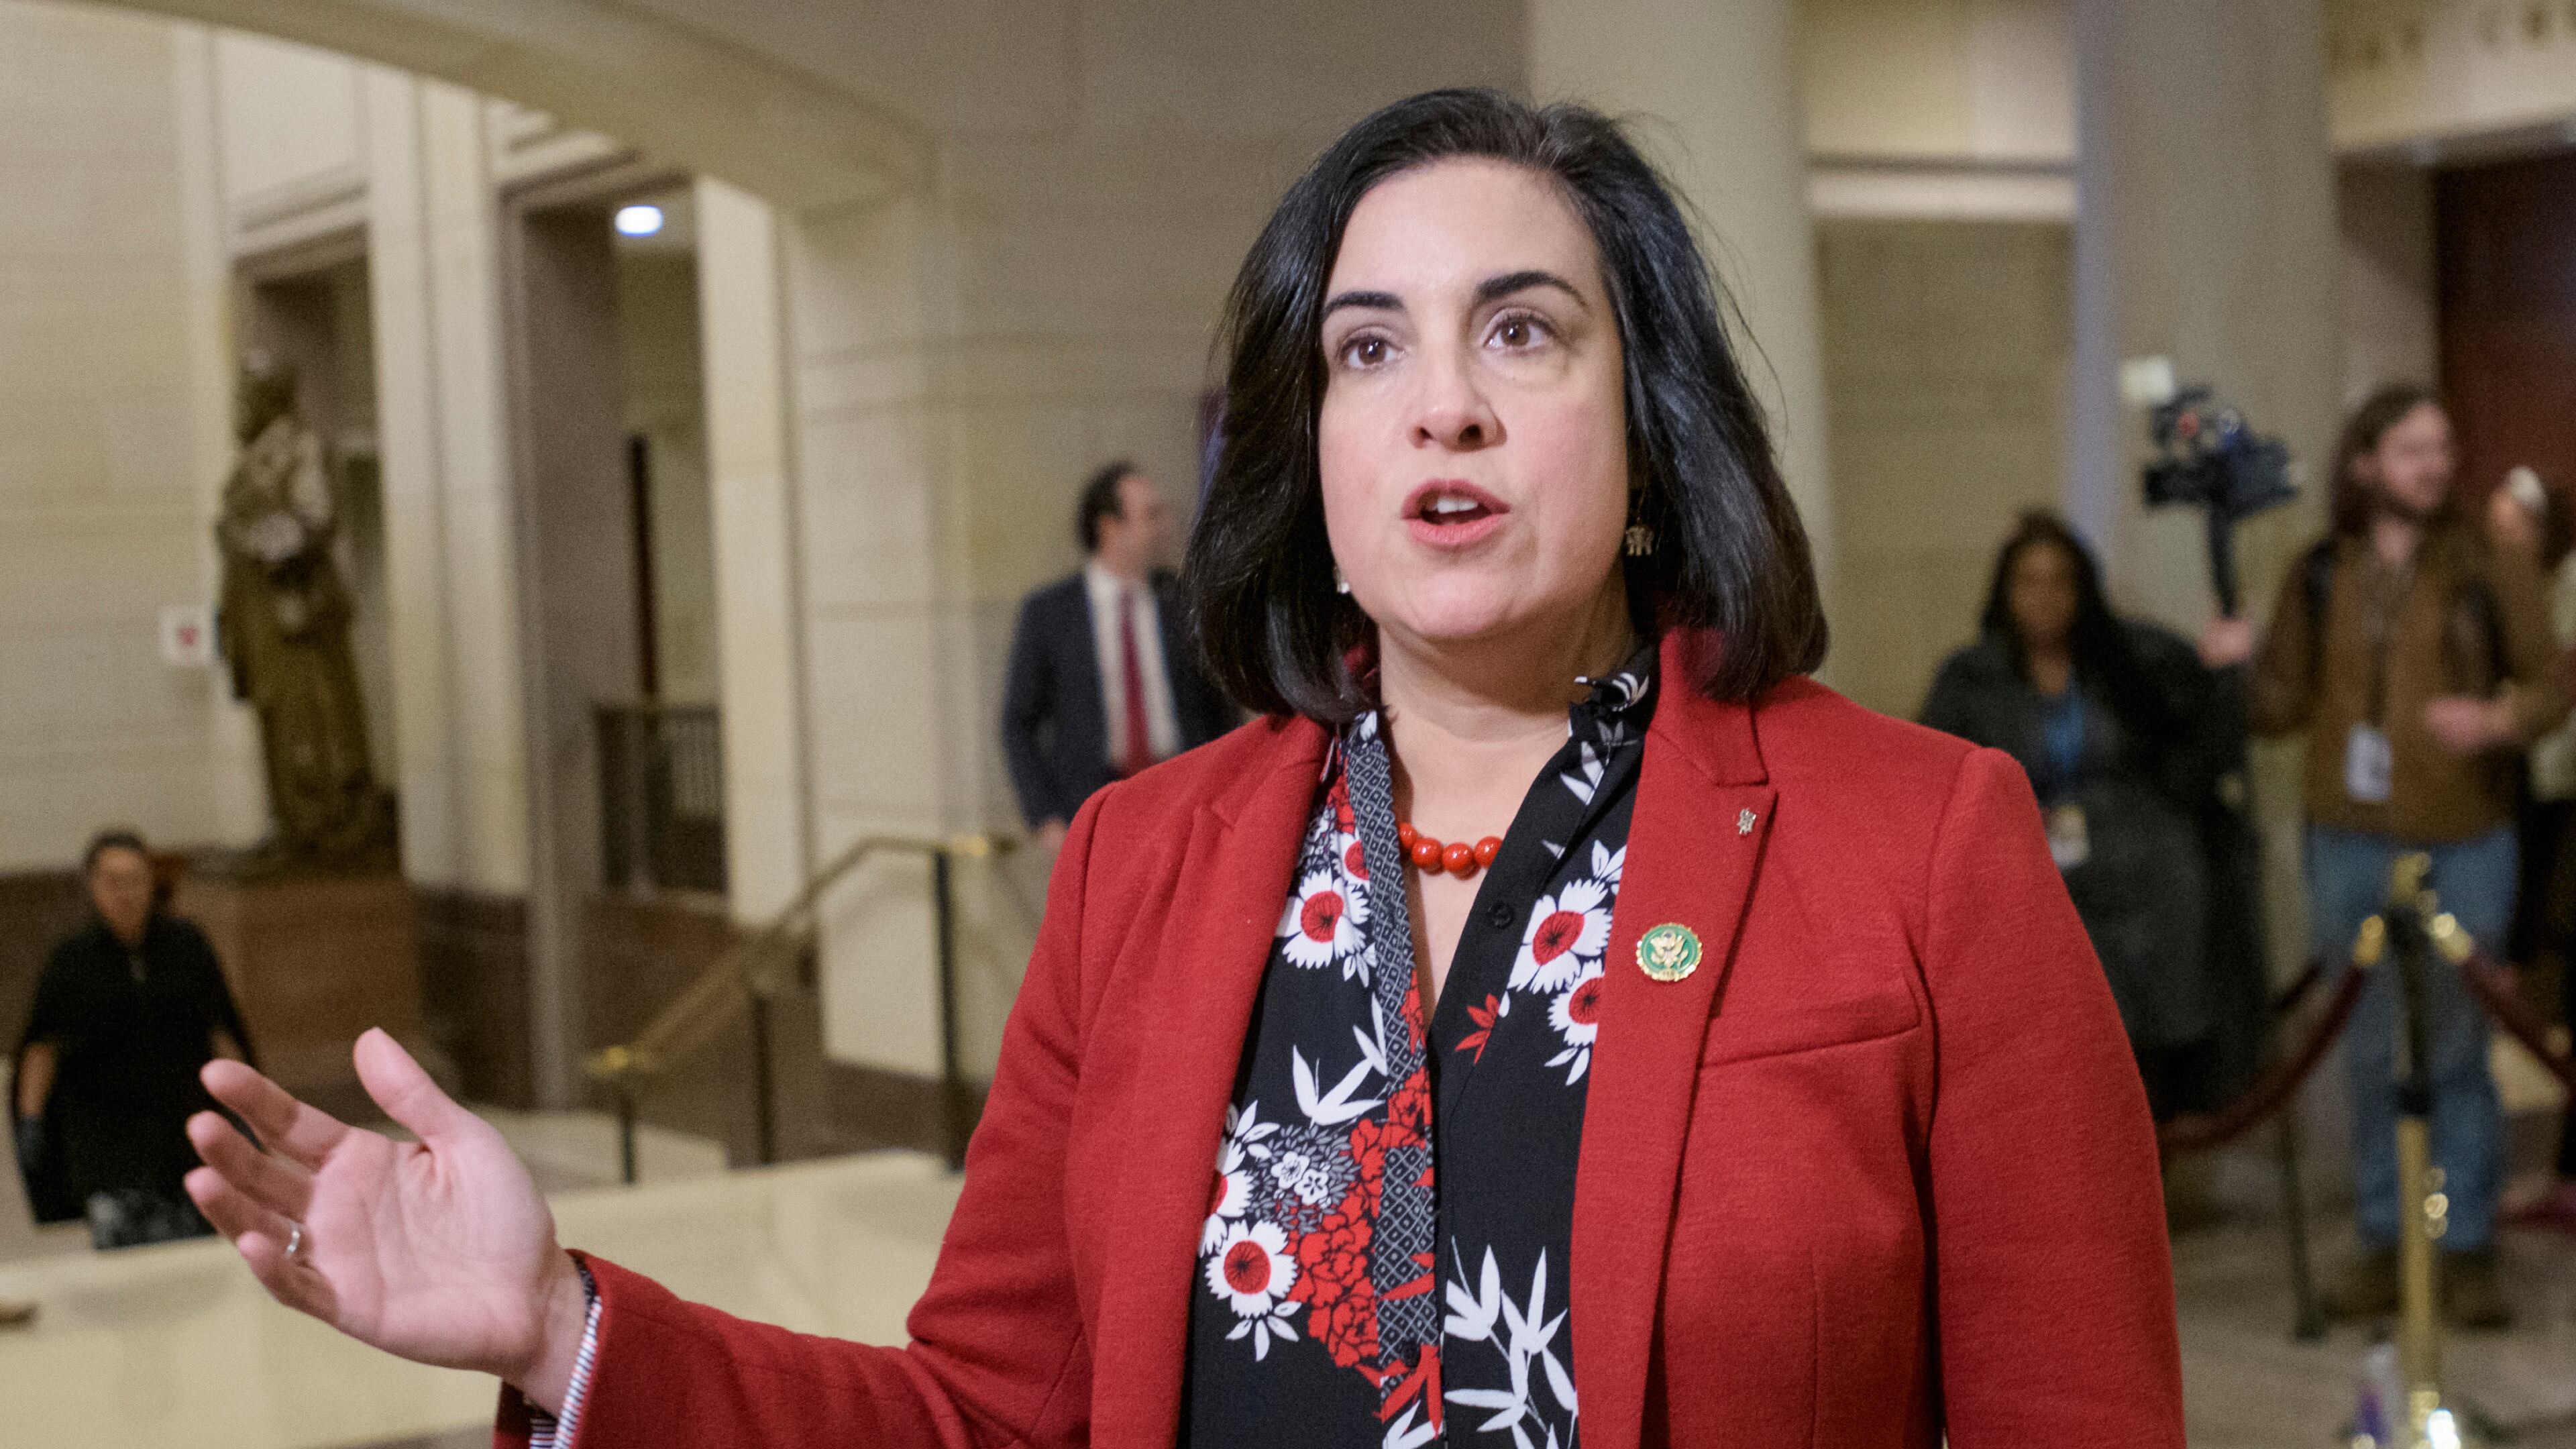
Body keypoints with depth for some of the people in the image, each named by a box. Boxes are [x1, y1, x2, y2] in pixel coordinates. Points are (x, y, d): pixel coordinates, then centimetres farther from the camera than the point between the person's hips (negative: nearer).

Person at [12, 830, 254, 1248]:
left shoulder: (186, 943, 4)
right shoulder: (72, 959, 1)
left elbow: (223, 1030, 8)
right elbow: (41, 1045, 5)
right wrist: (30, 1120, -2)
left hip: (184, 1116, 1)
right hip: (104, 1125, -1)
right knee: (117, 1232, -15)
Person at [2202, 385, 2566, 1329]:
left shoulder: (2489, 571, 0)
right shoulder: (2319, 578, 7)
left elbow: (2550, 681, 1)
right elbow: (2285, 704, 10)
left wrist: (2501, 720, -19)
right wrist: (2240, 662, -9)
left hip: (2462, 844, -2)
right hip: (2351, 844, 2)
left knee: (2457, 1051, 1)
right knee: (2372, 1052, 8)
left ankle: (2468, 1249, 11)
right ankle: (2386, 1242, 18)